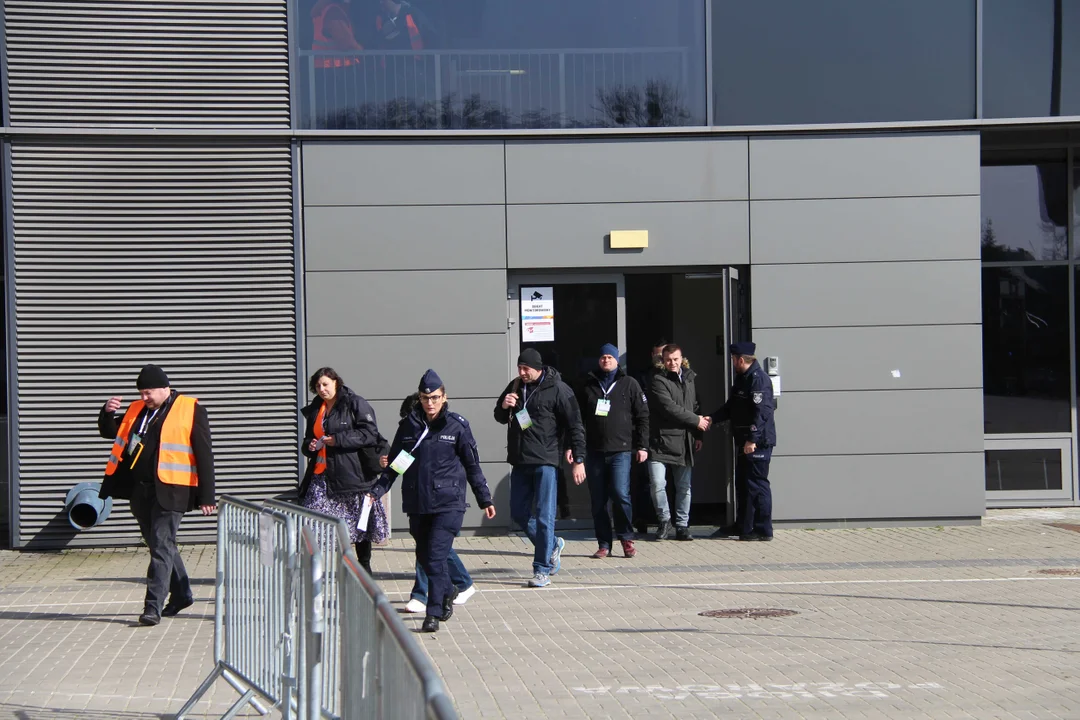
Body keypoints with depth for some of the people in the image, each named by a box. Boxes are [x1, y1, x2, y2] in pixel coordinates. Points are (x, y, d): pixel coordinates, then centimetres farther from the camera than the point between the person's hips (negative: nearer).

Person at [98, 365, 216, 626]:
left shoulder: (190, 410, -3)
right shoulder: (137, 410, 15)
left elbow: (204, 455, -5)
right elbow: (109, 432, 24)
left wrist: (207, 496, -9)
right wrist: (107, 413, 1)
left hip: (170, 491, -7)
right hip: (140, 490, 7)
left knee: (161, 546, -10)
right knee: (159, 545, 16)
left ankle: (153, 606, -12)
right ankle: (181, 594, 32)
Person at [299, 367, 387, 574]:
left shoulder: (356, 404, -5)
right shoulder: (314, 409, 16)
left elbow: (369, 434, -14)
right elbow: (307, 440, 26)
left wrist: (337, 440, -18)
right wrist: (309, 446, 2)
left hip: (352, 473, -5)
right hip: (321, 474, 5)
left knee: (359, 523, 7)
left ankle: (364, 566, 21)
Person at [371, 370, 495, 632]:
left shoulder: (457, 426, -2)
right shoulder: (408, 426, 5)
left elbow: (472, 465, 5)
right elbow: (394, 463, 12)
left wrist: (485, 499, 8)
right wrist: (377, 490, -1)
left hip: (448, 504, -4)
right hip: (417, 504, 4)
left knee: (436, 556, -12)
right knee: (424, 556, 13)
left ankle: (434, 613, -7)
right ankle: (448, 591, 38)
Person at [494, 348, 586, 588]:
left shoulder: (557, 389, -9)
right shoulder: (515, 386, 8)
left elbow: (575, 425, -7)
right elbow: (500, 418, 19)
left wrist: (578, 460, -10)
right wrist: (504, 406, -5)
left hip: (545, 462, -6)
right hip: (519, 461, 6)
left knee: (544, 517, -4)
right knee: (519, 513, 10)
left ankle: (542, 569, 3)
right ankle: (552, 545, 30)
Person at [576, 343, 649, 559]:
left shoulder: (629, 384, 7)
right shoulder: (588, 385, 12)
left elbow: (642, 416, 6)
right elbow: (578, 418, 12)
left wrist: (642, 446, 0)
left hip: (620, 450, -3)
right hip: (594, 451, 3)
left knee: (620, 494, -14)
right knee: (598, 501, 3)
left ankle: (626, 539, 3)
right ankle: (604, 544, 11)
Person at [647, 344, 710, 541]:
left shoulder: (689, 379, 15)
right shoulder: (658, 381, -6)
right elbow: (670, 408, -15)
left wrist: (697, 435, 13)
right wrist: (696, 421, -7)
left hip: (684, 443, 5)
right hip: (661, 440, -5)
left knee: (684, 487, 7)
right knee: (657, 484, -12)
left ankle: (682, 526, 17)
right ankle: (664, 521, 7)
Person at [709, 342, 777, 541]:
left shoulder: (759, 379, -16)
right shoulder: (742, 379, 17)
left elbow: (762, 412, -23)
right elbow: (731, 407, 23)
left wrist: (752, 440, -26)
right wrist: (712, 419, 9)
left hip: (757, 443, -11)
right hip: (744, 442, 11)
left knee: (756, 485, -7)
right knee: (742, 484, 15)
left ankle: (763, 530, -2)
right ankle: (744, 527, 24)